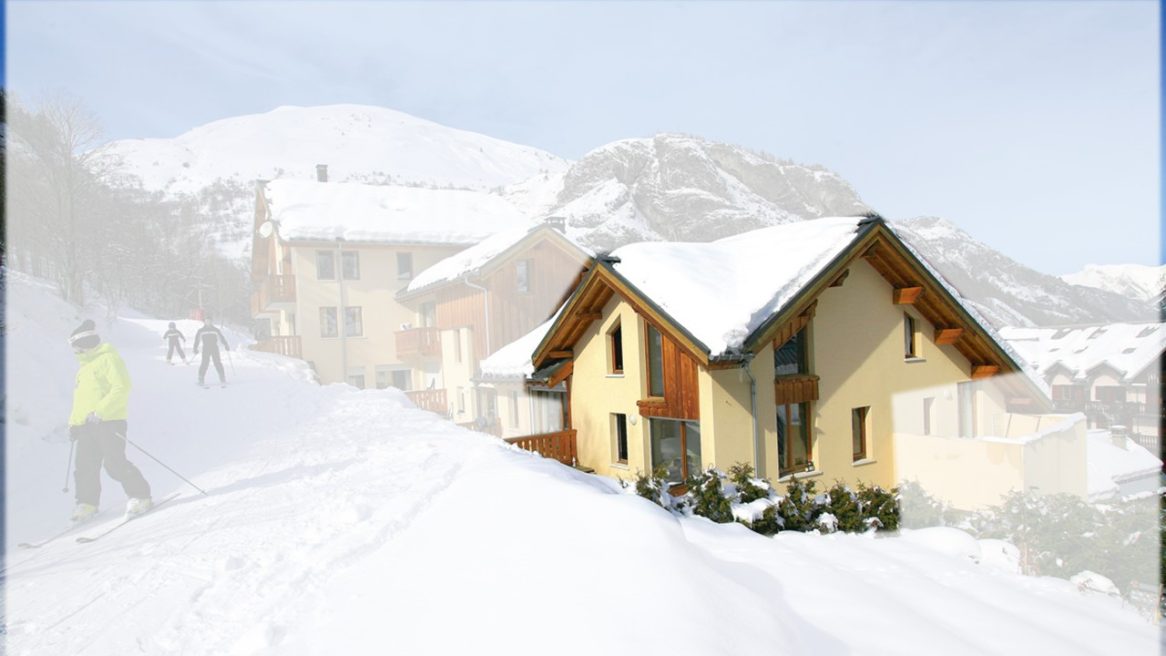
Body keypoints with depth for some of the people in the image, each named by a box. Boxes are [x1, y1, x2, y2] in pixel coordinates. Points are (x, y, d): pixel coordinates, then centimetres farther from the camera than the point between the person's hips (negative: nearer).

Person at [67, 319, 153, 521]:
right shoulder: (84, 367, 24)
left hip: (109, 421, -9)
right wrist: (74, 422, 20)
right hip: (86, 424, 9)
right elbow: (80, 398, 29)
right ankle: (87, 503, 20)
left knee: (115, 464, -13)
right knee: (84, 466, 7)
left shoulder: (108, 359, -5)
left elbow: (121, 387, -18)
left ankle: (140, 497, -5)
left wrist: (100, 411, -23)